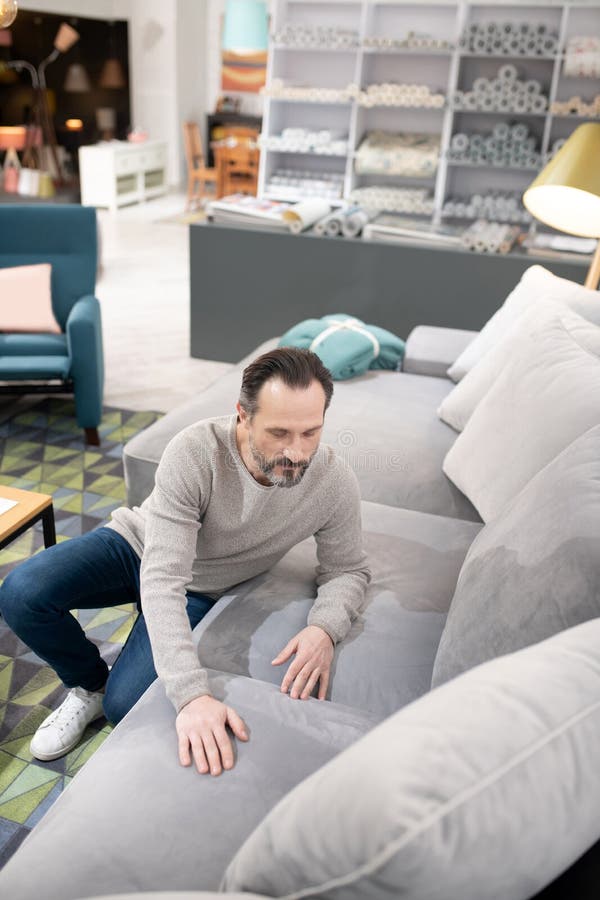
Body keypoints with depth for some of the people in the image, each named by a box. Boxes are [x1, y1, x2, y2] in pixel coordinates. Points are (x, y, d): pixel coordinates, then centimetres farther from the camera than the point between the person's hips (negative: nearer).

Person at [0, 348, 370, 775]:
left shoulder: (335, 482, -27)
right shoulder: (194, 452, -36)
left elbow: (348, 570, -10)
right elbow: (162, 579, -39)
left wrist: (324, 629, -34)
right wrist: (192, 693, -49)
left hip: (199, 590, 1)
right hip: (138, 544, 0)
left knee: (124, 704, -20)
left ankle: (107, 695, 20)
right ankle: (89, 685, 7)